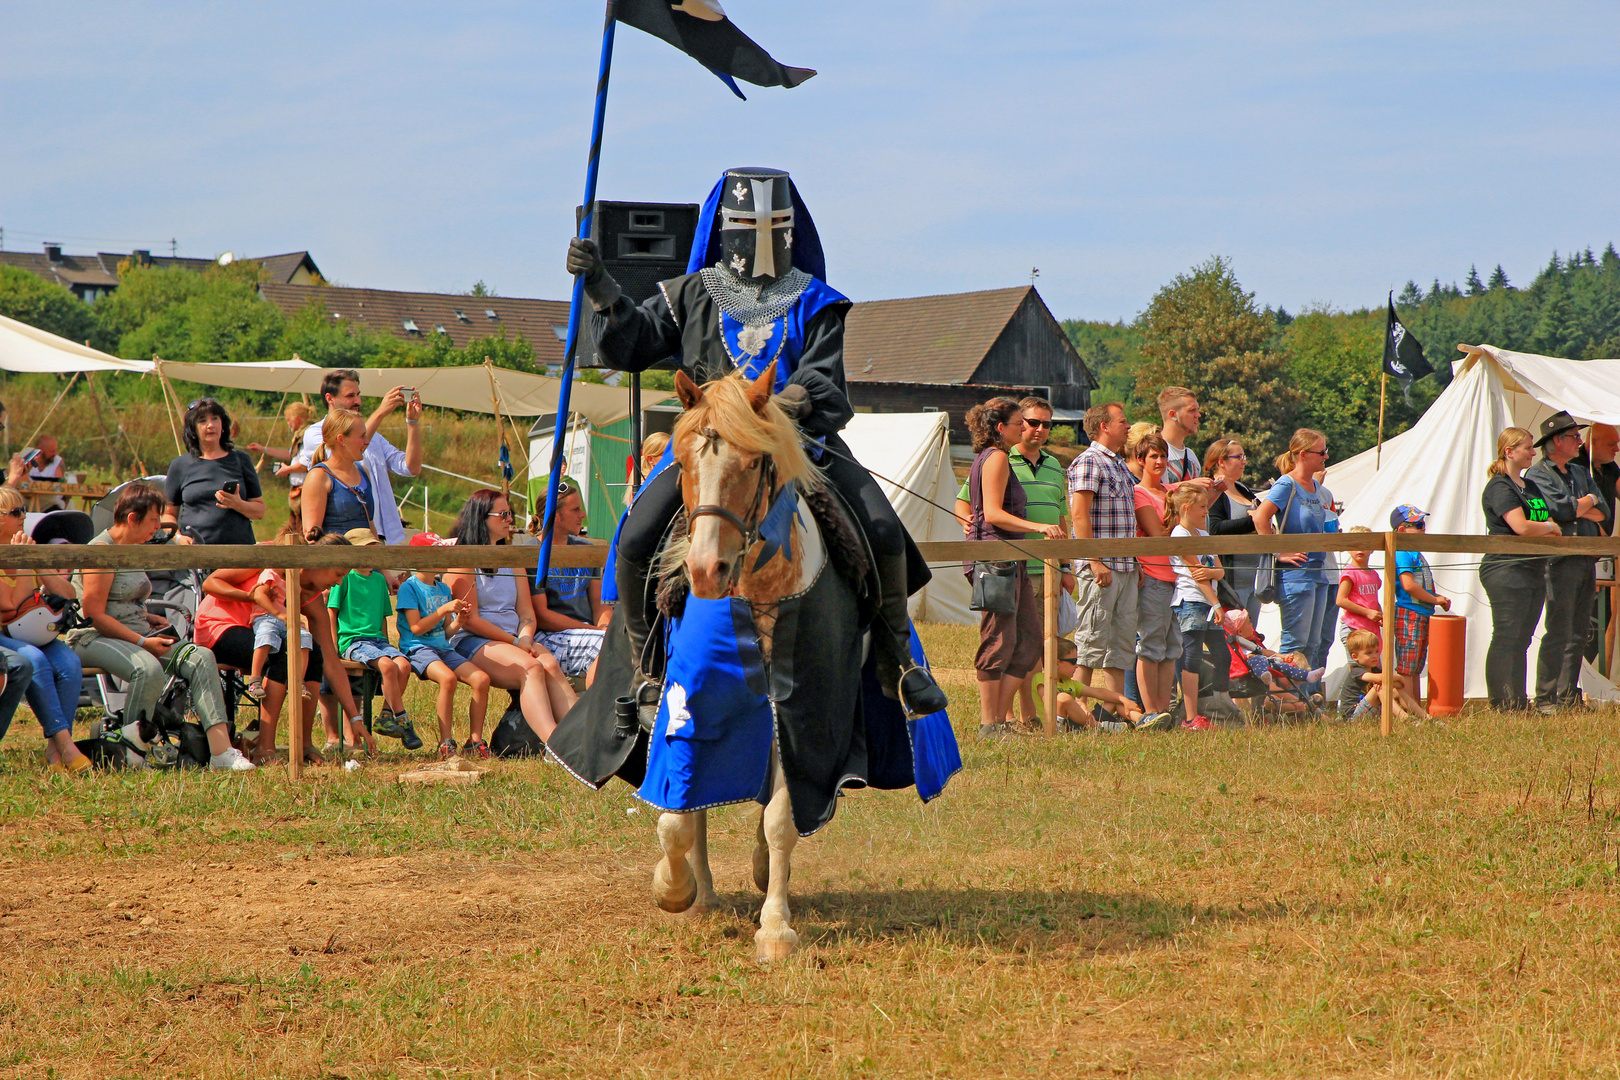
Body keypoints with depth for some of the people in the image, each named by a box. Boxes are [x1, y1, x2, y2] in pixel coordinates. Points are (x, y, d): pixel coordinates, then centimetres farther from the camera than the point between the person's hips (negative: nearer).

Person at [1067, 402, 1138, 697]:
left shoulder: (1120, 465, 20)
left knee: (1122, 641, 8)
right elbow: (1079, 514, -17)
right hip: (1101, 567, -9)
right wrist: (1095, 562, -22)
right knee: (1092, 639, -7)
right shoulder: (1088, 462, -9)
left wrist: (1136, 562, 18)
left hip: (1126, 568, 9)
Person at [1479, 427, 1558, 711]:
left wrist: (1549, 529, -2)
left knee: (1522, 640, 10)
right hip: (1506, 569, -9)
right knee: (1506, 638, -8)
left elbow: (1551, 527, 22)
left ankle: (1520, 702, 13)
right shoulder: (1499, 488, -10)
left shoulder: (1531, 487, 19)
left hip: (1534, 569, 9)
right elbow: (1521, 527, -22)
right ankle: (1504, 704, -7)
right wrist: (1548, 527, -4)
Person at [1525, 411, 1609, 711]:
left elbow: (1602, 513, 11)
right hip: (1560, 561, -7)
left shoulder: (1580, 473, 20)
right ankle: (1545, 699, -9)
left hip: (1587, 560, 7)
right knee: (1558, 633, -11)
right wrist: (1588, 501, 2)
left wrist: (1573, 508, -5)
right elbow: (1560, 511, -16)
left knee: (1578, 633, 7)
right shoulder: (1537, 474, -3)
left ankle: (1568, 696, 11)